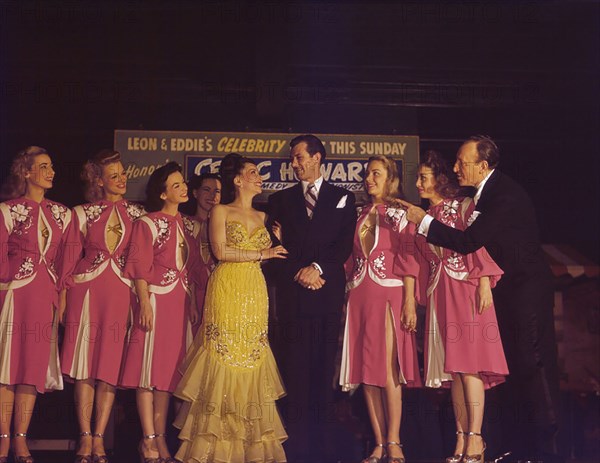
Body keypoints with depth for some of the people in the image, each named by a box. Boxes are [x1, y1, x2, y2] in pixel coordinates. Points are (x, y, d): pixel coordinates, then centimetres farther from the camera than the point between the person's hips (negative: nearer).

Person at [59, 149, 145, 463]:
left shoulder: (136, 213, 10)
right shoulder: (83, 213, 8)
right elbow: (70, 258, 8)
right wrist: (65, 295, 1)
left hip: (121, 294, 1)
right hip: (86, 292, -1)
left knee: (110, 366, -1)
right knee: (85, 366, -3)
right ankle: (85, 438, 1)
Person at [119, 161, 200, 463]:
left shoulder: (189, 226, 15)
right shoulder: (148, 223, -2)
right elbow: (140, 267, -8)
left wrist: (193, 304, 11)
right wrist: (145, 303, -17)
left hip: (181, 304, 6)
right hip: (156, 300, -6)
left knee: (169, 371, 6)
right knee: (150, 370, -5)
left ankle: (160, 438, 10)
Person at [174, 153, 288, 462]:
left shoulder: (262, 216, 18)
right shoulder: (220, 212, 4)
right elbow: (220, 251, -8)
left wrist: (276, 242, 2)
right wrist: (261, 254, -6)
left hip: (255, 294, 4)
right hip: (227, 290, -4)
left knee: (252, 361, 1)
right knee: (224, 357, -5)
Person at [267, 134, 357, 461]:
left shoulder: (343, 198, 12)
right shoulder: (281, 199, 15)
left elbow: (344, 245, 3)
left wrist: (318, 267, -10)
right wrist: (300, 273, -5)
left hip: (328, 291, -1)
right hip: (292, 293, 1)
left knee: (324, 369, 0)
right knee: (295, 369, -3)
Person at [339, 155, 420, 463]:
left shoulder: (400, 213, 1)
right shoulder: (360, 215, 15)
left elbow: (409, 259, -6)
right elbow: (352, 259, 15)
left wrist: (409, 302, -13)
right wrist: (346, 298, 7)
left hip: (389, 294, -5)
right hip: (359, 296, 5)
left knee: (388, 369, -9)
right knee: (367, 370, 3)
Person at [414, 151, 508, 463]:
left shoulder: (464, 206, 0)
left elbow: (479, 244, -8)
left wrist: (484, 282, -19)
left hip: (466, 289, -6)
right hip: (439, 294, 6)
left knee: (468, 362, -11)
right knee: (452, 367, 3)